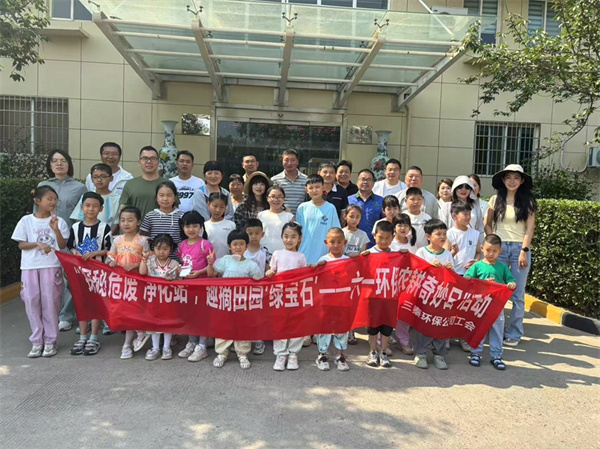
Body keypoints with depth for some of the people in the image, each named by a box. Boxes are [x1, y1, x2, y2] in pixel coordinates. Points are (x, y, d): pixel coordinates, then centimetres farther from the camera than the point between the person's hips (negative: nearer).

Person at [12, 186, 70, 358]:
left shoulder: (59, 221, 1)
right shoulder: (26, 221, 2)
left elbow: (62, 245, -3)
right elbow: (21, 245, 2)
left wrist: (56, 229, -17)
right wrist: (38, 243, -15)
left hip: (52, 266, -1)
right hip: (30, 267, 1)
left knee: (50, 302, 0)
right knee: (32, 302, 3)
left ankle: (50, 341, 10)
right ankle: (37, 341, 15)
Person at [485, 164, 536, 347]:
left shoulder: (527, 201, 3)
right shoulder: (495, 199, 6)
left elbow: (530, 228, 0)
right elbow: (487, 224, 10)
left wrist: (524, 251, -8)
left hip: (520, 248, -1)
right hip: (499, 247, 1)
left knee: (517, 294, 3)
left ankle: (513, 333, 14)